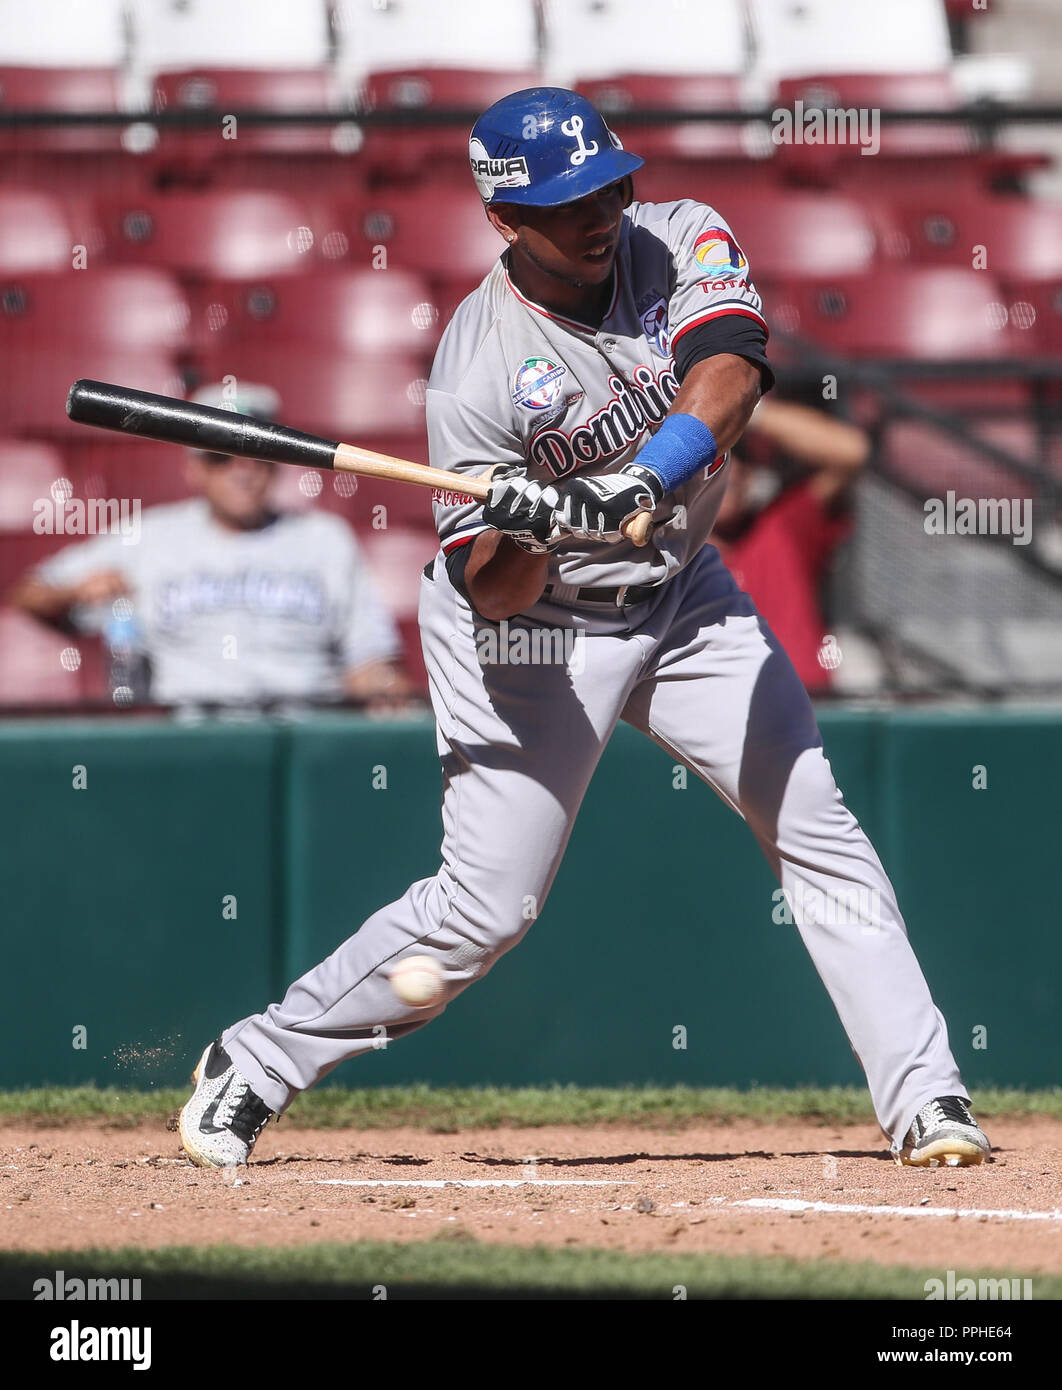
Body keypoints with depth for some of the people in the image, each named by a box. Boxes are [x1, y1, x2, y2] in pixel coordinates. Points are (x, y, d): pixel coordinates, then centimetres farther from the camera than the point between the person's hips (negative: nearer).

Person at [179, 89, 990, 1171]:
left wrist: (649, 477, -48)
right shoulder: (479, 369, -22)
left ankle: (924, 1099, 1)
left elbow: (728, 370, -32)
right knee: (486, 907, -7)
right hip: (535, 630, -5)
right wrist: (524, 534, -42)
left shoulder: (682, 242, -11)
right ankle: (254, 1066, 7)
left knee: (818, 828, -3)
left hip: (681, 595, 5)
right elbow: (491, 591, -20)